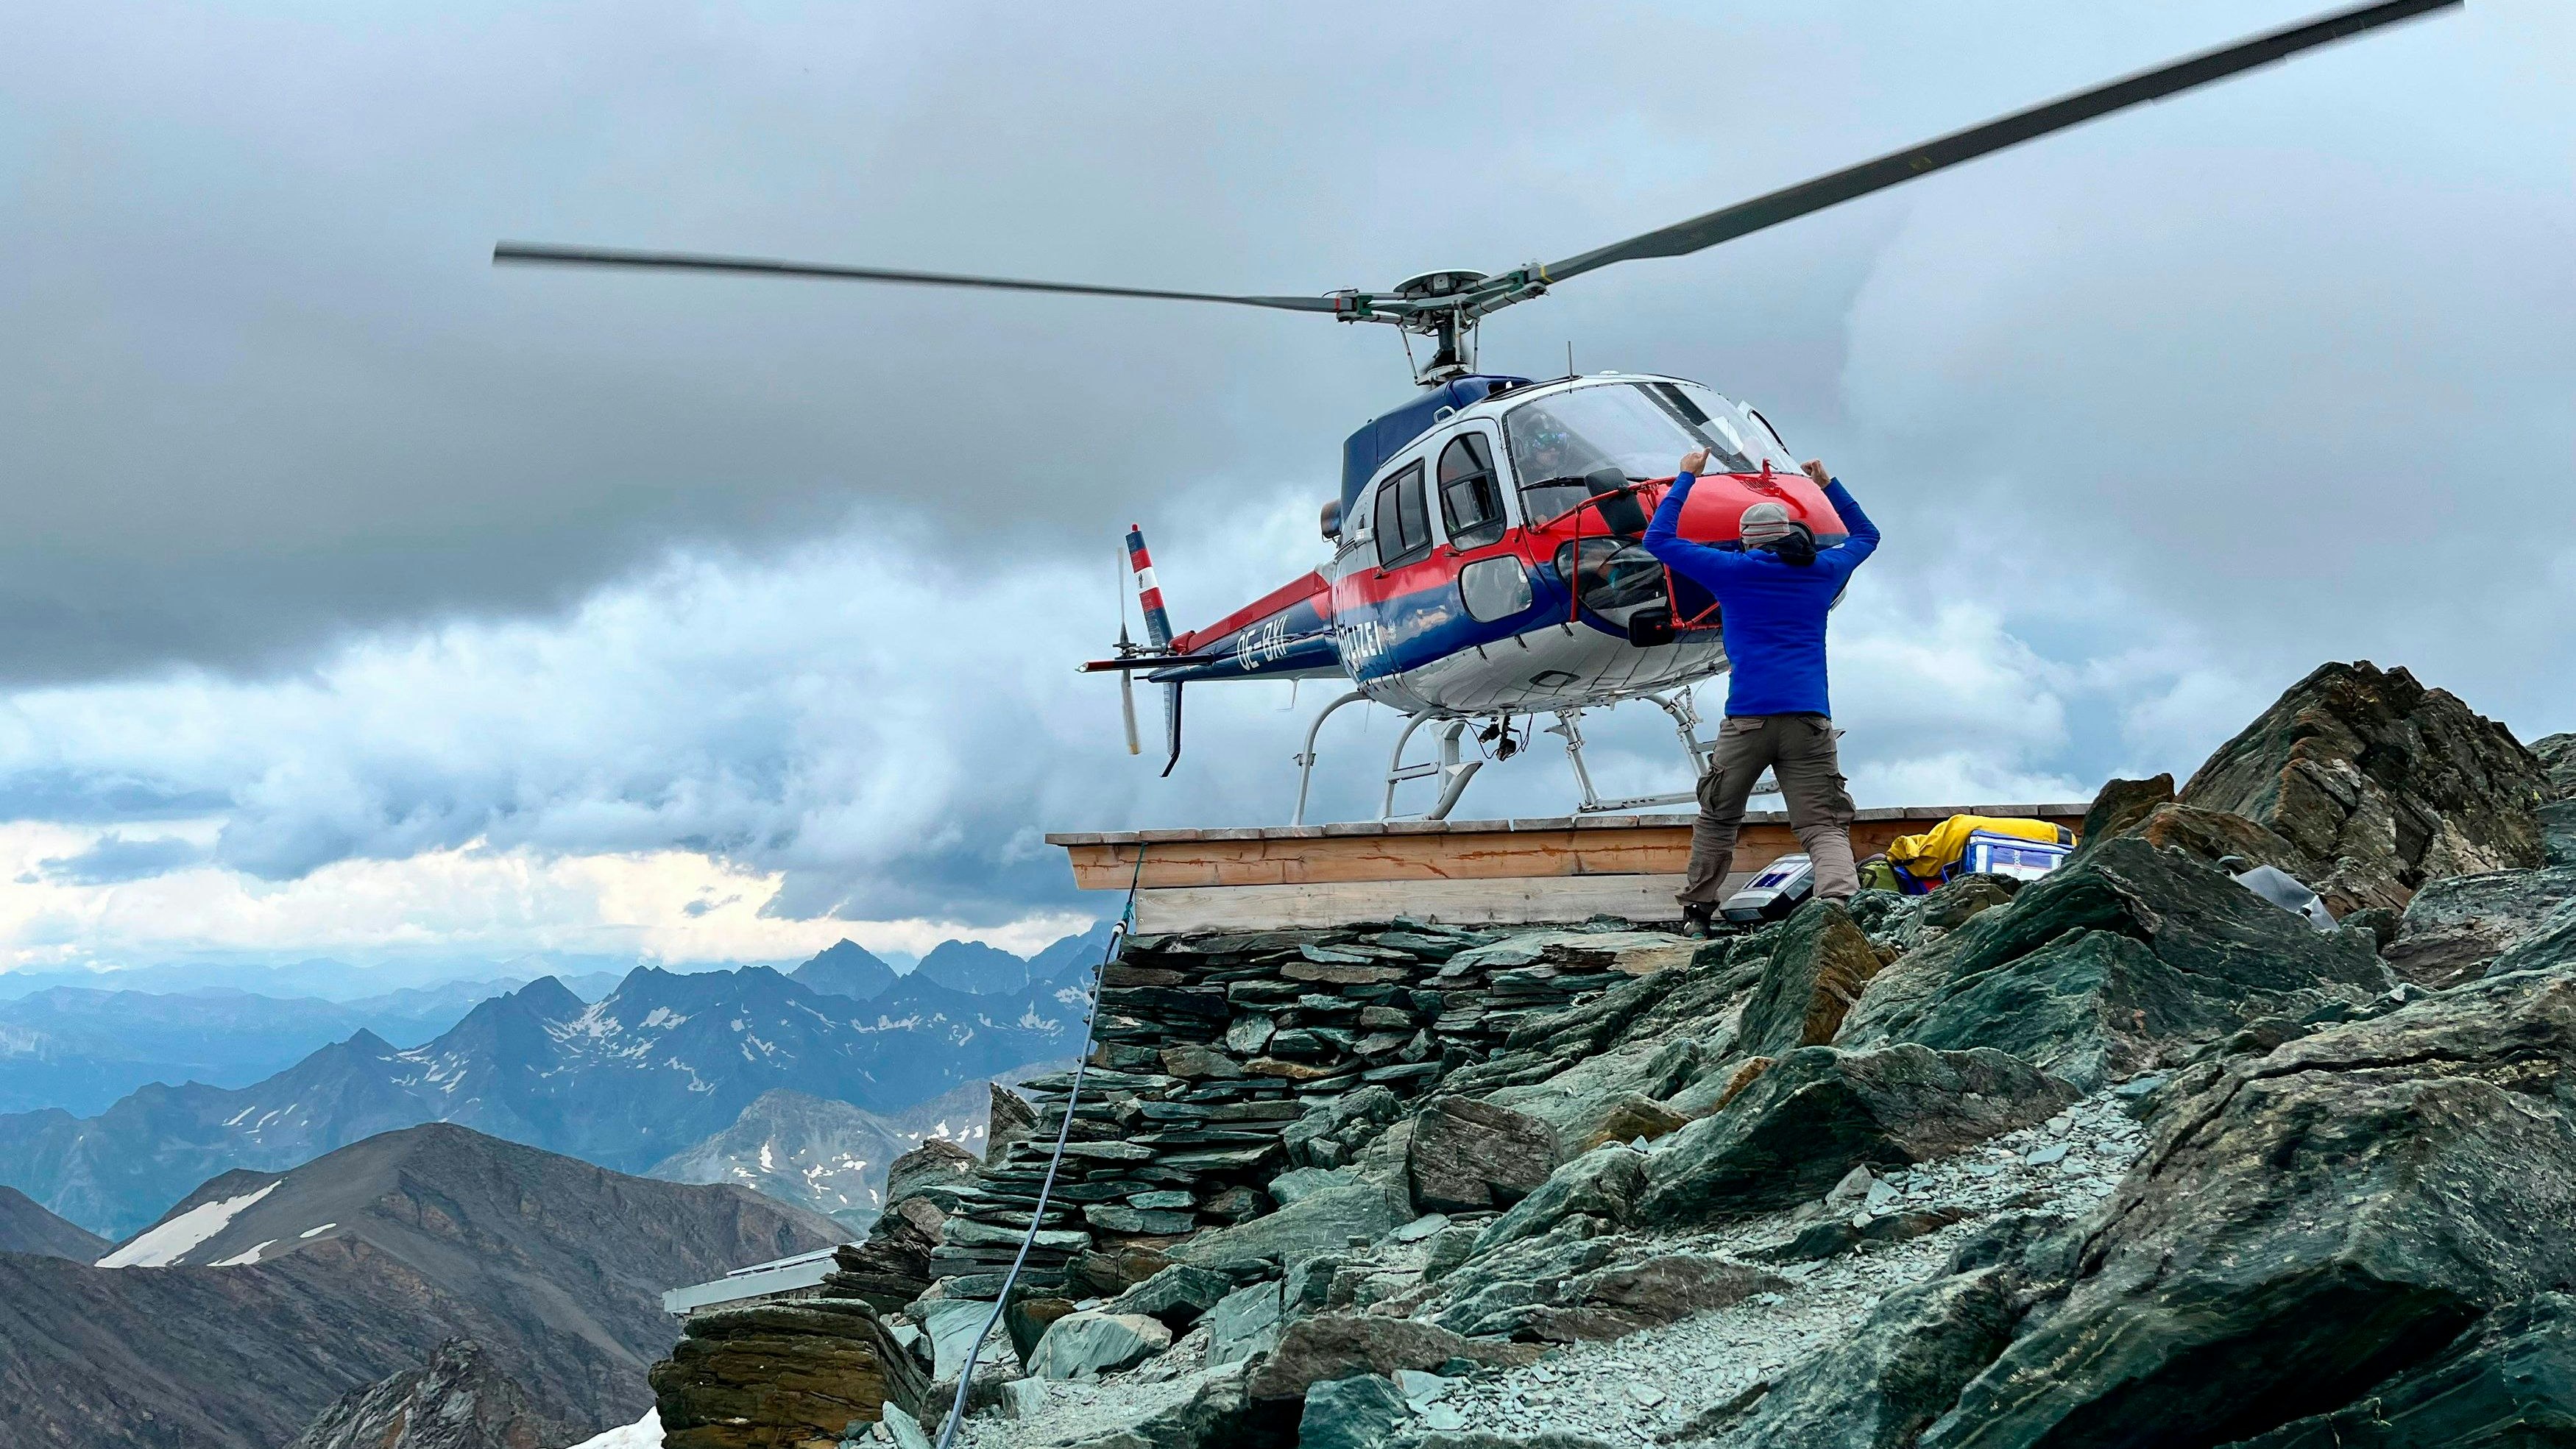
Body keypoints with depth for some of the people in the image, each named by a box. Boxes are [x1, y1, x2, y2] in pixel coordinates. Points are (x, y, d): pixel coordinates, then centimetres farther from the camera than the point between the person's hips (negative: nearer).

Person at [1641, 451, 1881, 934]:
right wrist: (1828, 485, 43)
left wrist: (1687, 476, 23)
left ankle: (1696, 909, 21)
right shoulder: (1823, 570, 15)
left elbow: (1658, 538, 15)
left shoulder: (1734, 570, 8)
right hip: (1810, 720, 1)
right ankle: (1840, 902, -29)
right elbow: (1866, 535, 38)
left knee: (1717, 819, 18)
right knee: (1824, 827, -4)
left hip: (1748, 718, -1)